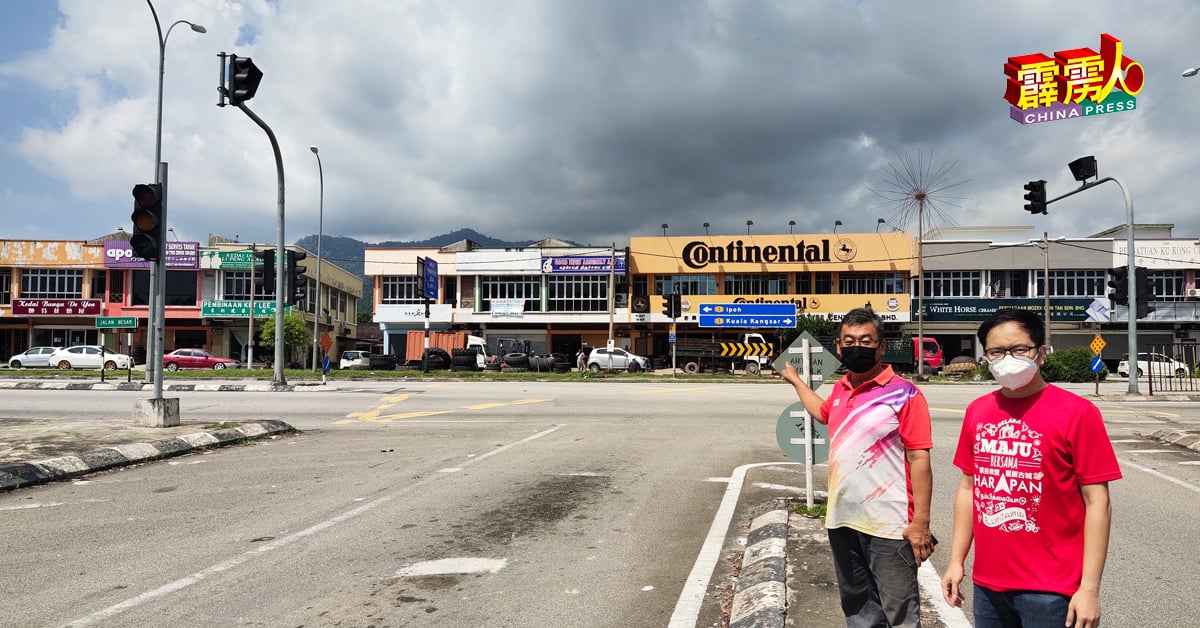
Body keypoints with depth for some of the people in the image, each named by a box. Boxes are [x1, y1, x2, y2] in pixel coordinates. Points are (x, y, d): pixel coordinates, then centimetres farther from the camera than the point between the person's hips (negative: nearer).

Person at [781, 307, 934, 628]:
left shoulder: (903, 393, -12)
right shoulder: (841, 389, 9)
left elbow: (919, 459, -14)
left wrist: (921, 522, -17)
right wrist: (795, 380, 40)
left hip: (888, 526, -7)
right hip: (842, 521, 7)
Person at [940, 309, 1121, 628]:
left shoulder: (1077, 413, -10)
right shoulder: (977, 412, 4)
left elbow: (1097, 502, -10)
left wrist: (1090, 588, -13)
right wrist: (956, 561, 9)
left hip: (1050, 590, -4)